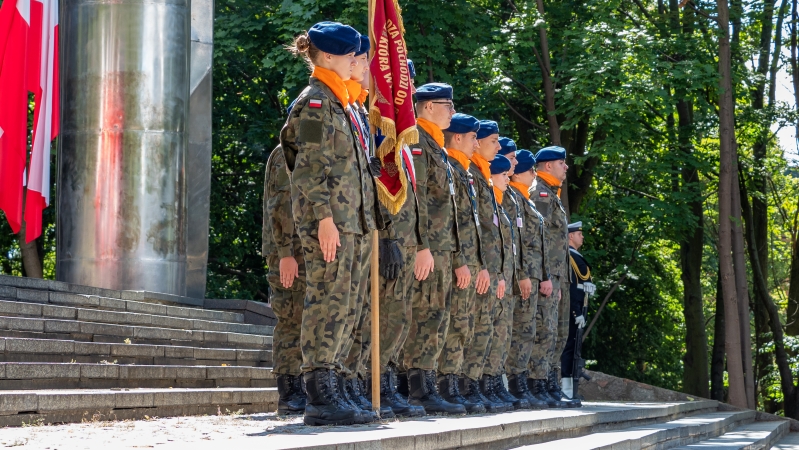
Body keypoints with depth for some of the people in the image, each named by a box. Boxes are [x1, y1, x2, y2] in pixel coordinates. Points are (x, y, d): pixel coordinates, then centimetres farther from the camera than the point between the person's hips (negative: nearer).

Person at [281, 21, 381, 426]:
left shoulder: (341, 103, 22)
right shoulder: (314, 101, -6)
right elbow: (311, 166, -14)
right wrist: (325, 216, -21)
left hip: (352, 221, 10)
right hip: (329, 221, -10)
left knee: (342, 308, 8)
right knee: (327, 303, -11)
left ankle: (329, 391, 11)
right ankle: (321, 398, -11)